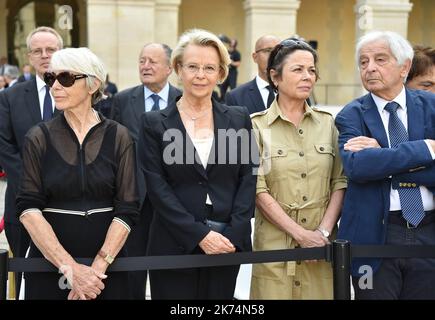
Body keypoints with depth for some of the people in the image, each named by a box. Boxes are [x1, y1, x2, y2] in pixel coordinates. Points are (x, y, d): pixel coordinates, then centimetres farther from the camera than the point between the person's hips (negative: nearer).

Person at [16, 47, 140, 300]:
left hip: (106, 266, 0)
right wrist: (70, 267, -17)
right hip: (49, 264, 0)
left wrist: (97, 268, -15)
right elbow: (28, 208, -7)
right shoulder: (39, 137, -1)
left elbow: (128, 209, -6)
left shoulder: (119, 137, -2)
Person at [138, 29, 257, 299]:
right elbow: (157, 188, -5)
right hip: (174, 246, -2)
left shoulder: (239, 119, 7)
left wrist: (233, 235, -10)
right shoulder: (154, 123, 1)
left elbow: (248, 180, 2)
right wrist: (200, 235, -13)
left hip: (229, 244, 2)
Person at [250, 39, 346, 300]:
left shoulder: (328, 123, 7)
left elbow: (340, 182, 4)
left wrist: (323, 232, -8)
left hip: (323, 244, 3)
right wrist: (300, 234, -13)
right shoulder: (257, 125, -2)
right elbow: (258, 190, -8)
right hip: (275, 244, -2)